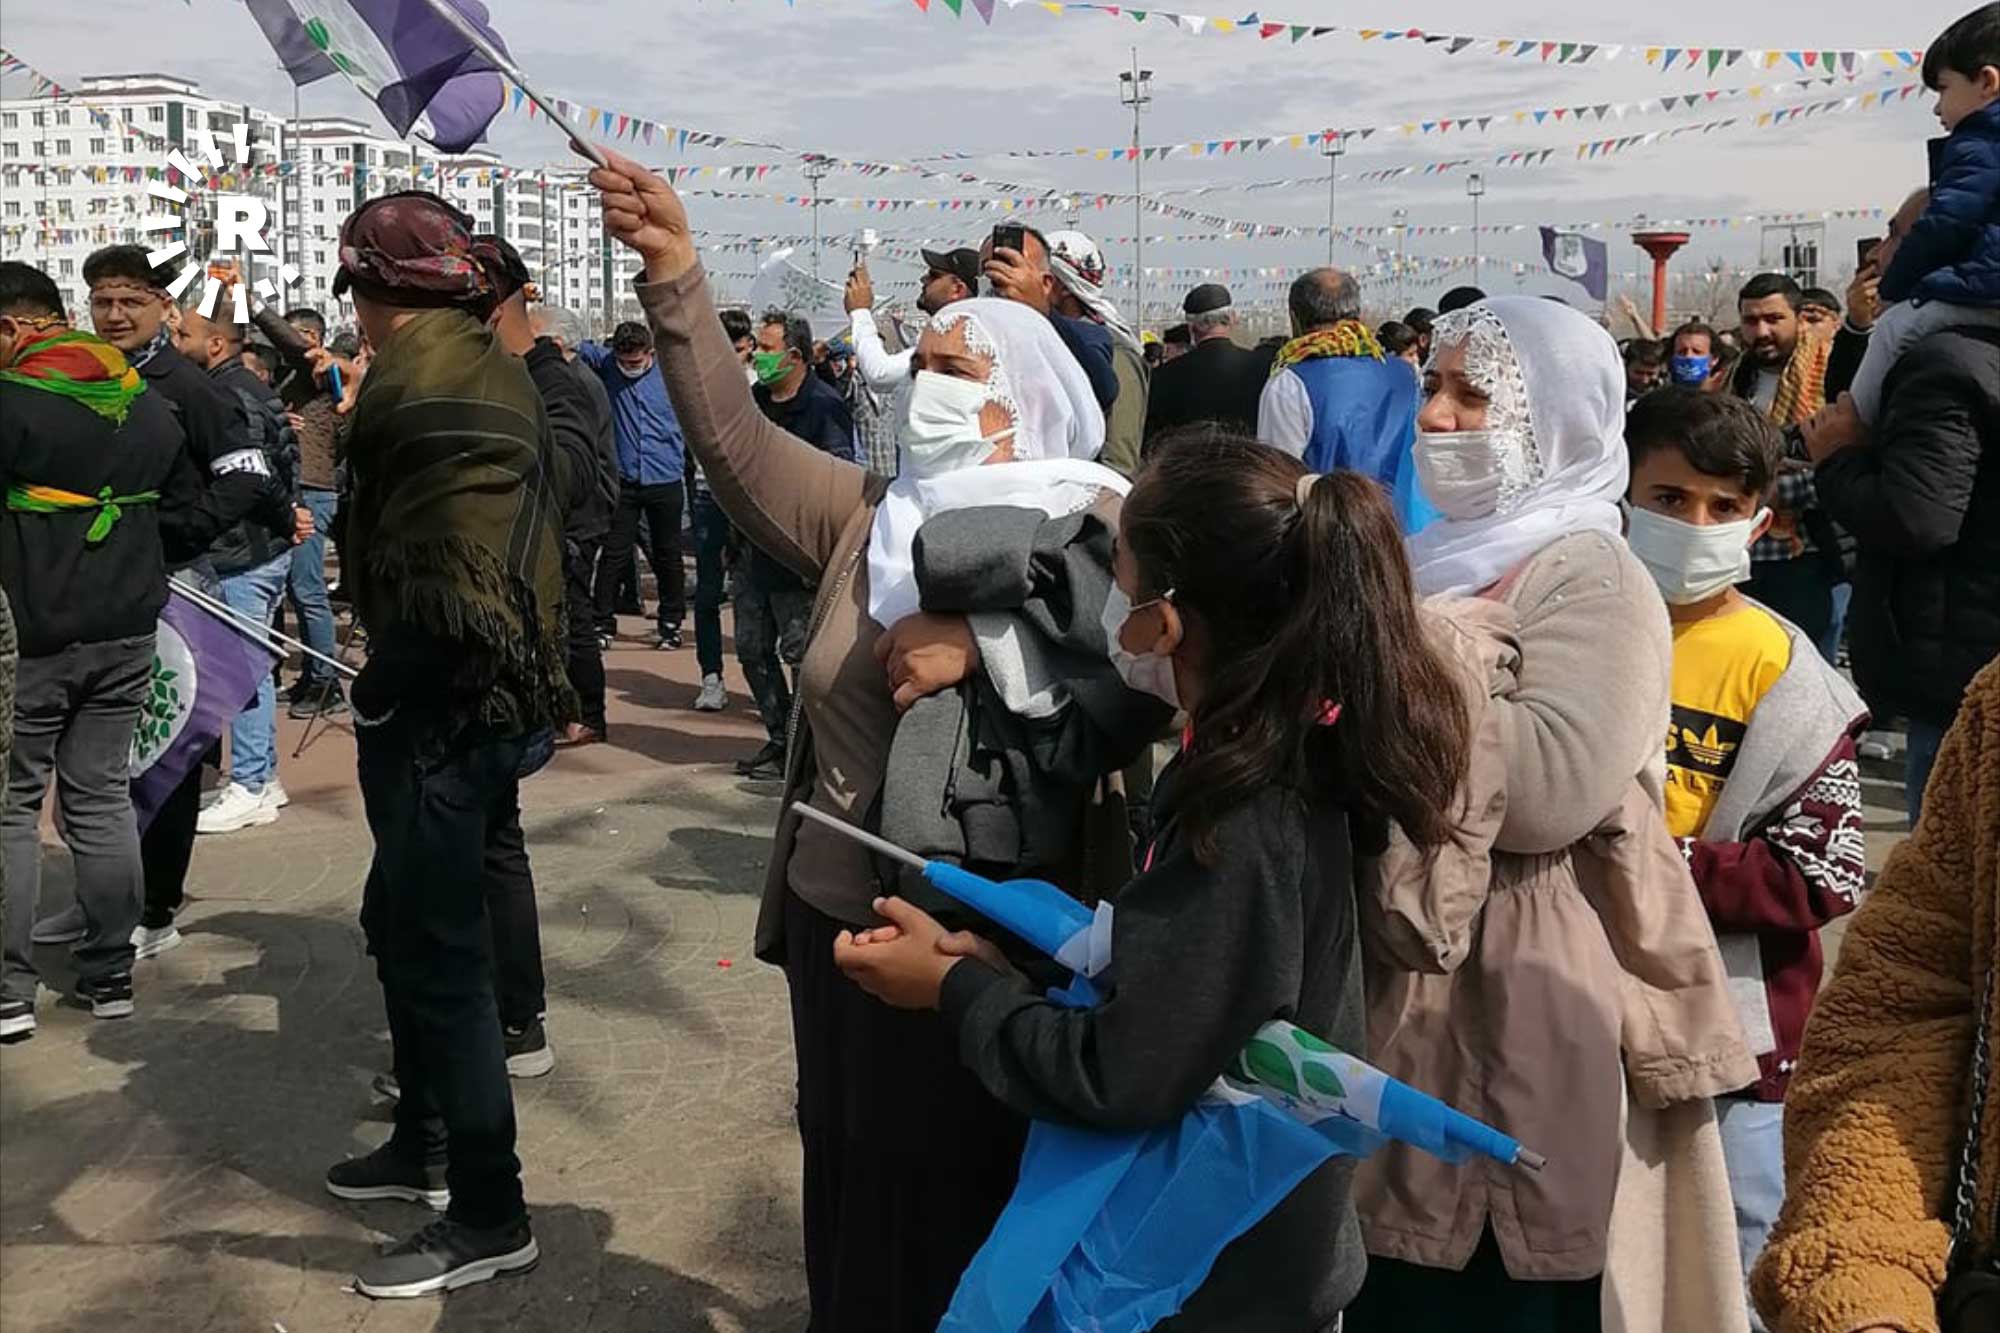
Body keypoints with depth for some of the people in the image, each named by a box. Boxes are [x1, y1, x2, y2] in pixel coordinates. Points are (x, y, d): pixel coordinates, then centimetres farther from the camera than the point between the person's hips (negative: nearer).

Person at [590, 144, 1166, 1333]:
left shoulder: (1095, 532, -8)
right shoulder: (870, 516, 6)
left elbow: (1138, 701, -21)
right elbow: (732, 436, -4)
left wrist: (983, 649, -26)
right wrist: (675, 272, -13)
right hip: (841, 911, 5)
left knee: (963, 1197, 11)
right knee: (848, 1172, 21)